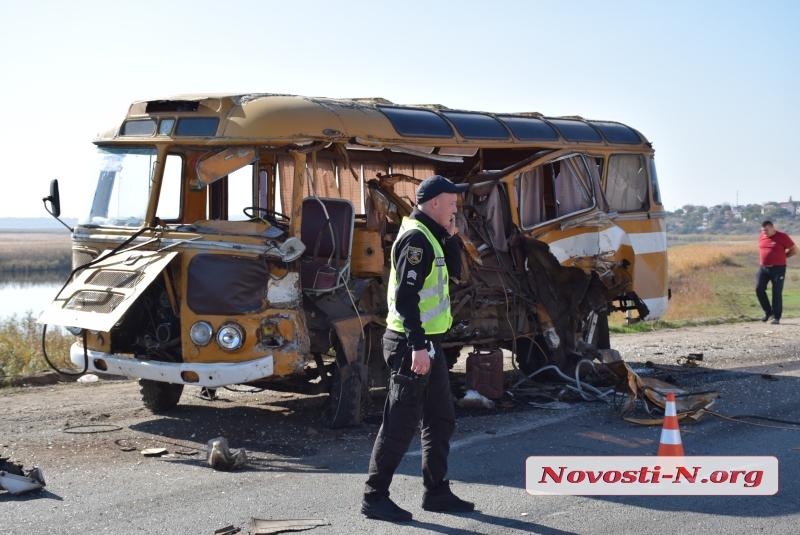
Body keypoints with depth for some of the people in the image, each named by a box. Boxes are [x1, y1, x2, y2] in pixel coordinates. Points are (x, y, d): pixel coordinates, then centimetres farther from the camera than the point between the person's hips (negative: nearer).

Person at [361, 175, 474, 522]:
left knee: (441, 420, 15)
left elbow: (455, 272, 19)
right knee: (401, 424, -5)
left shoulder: (429, 237, 14)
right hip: (412, 345, -10)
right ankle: (374, 497, 4)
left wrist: (450, 236, 6)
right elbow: (406, 296, -24)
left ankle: (436, 492, 24)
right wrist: (417, 347, -27)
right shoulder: (415, 238, -17)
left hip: (427, 343, 10)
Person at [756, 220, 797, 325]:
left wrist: (781, 256, 1)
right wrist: (766, 257, 10)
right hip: (763, 268, 5)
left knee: (776, 293, -3)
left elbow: (794, 250, -2)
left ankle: (776, 317, 5)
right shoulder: (761, 236, 8)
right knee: (759, 289, -6)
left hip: (778, 268, -5)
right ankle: (768, 311, 13)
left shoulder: (782, 236, -8)